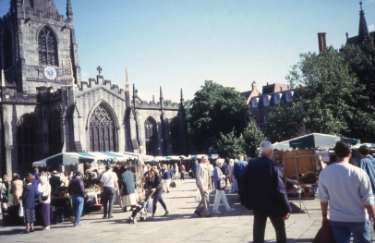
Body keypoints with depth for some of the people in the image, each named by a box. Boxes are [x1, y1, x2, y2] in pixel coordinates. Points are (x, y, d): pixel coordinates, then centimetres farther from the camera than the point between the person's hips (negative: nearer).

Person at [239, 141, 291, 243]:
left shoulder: (251, 165, -1)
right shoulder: (273, 166, -16)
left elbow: (242, 184, 2)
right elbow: (280, 189, -19)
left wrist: (246, 202, 11)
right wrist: (285, 209, -15)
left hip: (257, 204, 4)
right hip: (273, 205, -4)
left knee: (258, 233, 10)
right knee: (280, 231, 16)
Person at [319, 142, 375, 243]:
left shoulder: (324, 173, -8)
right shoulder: (359, 173, -17)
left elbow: (323, 199, -1)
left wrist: (324, 216, 13)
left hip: (336, 219, 2)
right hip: (359, 219, -2)